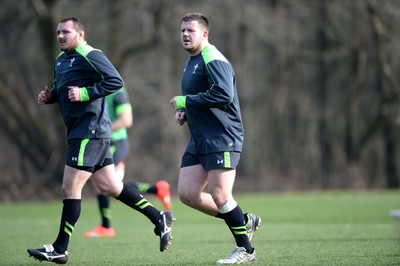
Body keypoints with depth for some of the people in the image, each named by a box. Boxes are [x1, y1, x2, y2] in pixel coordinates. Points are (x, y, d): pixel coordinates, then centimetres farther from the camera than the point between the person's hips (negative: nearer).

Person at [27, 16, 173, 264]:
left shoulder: (90, 56, -12)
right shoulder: (61, 60, 17)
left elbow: (116, 81, -20)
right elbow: (61, 90, 29)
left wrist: (85, 93, -23)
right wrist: (49, 96, 7)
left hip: (90, 131, -10)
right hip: (79, 131, 10)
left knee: (70, 188, -7)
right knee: (110, 186, 12)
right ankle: (159, 218, 20)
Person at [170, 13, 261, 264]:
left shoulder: (213, 60, -13)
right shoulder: (192, 61, 19)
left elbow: (223, 94, -27)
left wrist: (184, 101, -19)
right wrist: (186, 111, 10)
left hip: (222, 138, -10)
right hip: (199, 140, 10)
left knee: (219, 196, -11)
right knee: (187, 193, 2)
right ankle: (244, 221, 16)